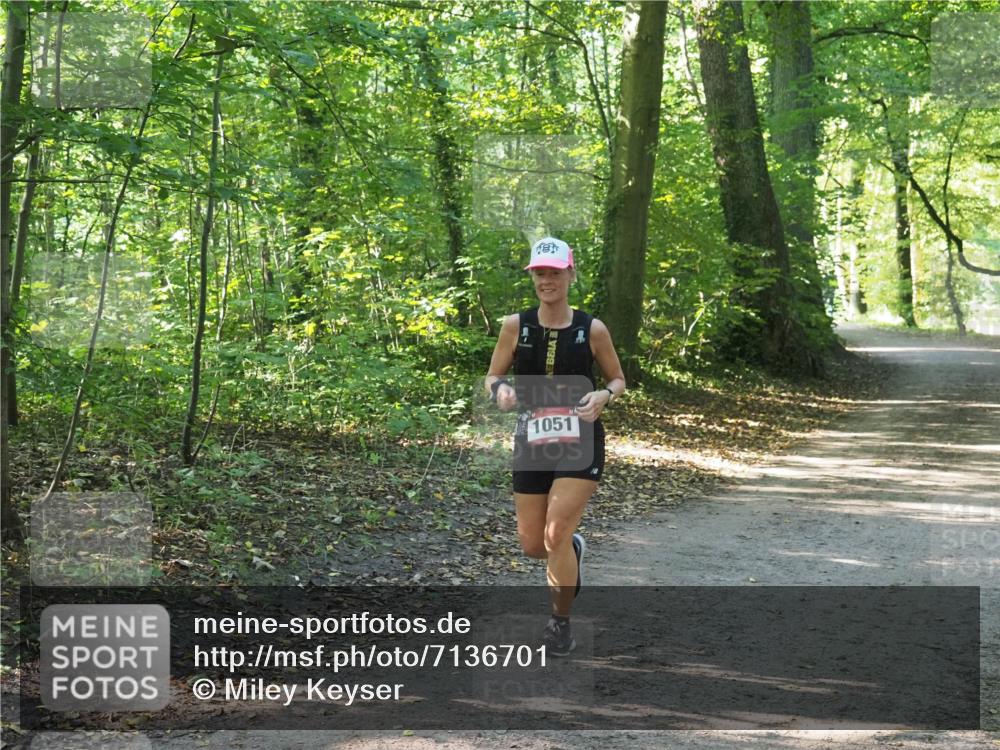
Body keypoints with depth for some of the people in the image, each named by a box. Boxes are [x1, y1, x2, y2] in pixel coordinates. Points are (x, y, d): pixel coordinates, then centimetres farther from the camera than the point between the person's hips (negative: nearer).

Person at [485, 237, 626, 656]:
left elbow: (618, 379, 8)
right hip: (532, 444, 3)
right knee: (532, 545, 6)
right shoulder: (516, 326, -2)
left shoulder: (592, 330, -4)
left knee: (556, 535, -14)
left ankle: (561, 624, 6)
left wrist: (604, 395, -15)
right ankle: (573, 549, 43)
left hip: (580, 444, -3)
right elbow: (492, 376, 6)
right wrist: (501, 390, -18)